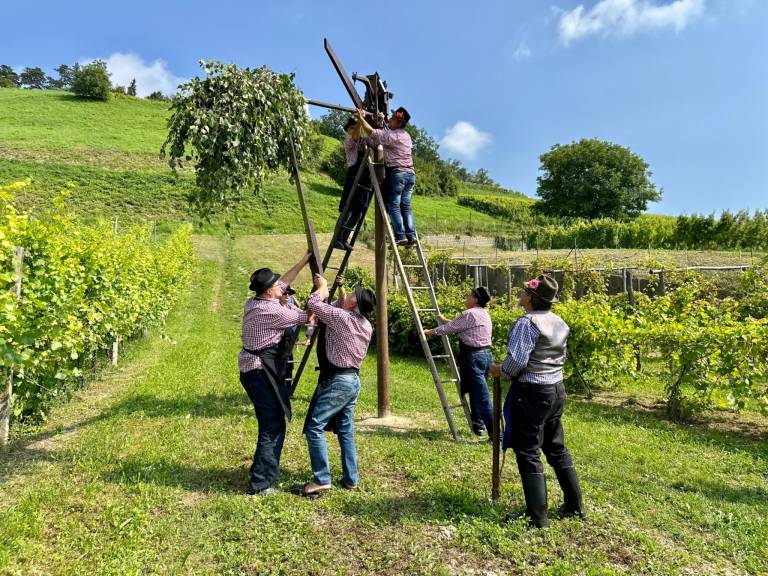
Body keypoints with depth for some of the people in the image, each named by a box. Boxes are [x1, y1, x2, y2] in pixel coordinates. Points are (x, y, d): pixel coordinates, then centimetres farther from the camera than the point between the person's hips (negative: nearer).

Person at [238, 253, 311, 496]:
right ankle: (260, 483, 0)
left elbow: (283, 284, 23)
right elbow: (307, 317, -6)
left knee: (272, 425, 19)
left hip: (253, 370, 10)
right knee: (272, 427, -4)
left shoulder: (253, 303, 9)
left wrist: (302, 263, 28)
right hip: (262, 373, -10)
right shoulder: (272, 310, -18)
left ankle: (265, 475, 30)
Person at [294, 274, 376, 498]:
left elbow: (313, 304, -6)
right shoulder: (366, 325, 10)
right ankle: (350, 479, 18)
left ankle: (322, 481, -5)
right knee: (346, 430, 14)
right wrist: (339, 292, 21)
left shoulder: (341, 317, -15)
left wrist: (323, 287, 10)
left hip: (336, 381, -9)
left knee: (315, 427, -5)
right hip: (353, 380, 9)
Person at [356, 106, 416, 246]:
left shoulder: (391, 135, -8)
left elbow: (371, 132, -12)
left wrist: (360, 118, -3)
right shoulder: (406, 135, 18)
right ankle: (411, 235, 1)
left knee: (393, 205, -5)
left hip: (397, 173, -8)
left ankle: (400, 236, -12)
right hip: (410, 173, 8)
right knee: (406, 206, 7)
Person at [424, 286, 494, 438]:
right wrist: (446, 320, 37)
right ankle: (478, 425, 30)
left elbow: (450, 328, -5)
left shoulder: (470, 314, -13)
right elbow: (458, 325, 26)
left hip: (474, 357, -10)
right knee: (476, 392, 20)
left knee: (482, 397, -8)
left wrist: (431, 331, 9)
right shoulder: (484, 313, 15)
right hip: (486, 355, 10)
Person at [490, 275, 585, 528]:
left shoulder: (527, 323, -18)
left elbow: (517, 360, -21)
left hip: (532, 393, -9)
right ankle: (575, 507, 28)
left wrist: (500, 370, -4)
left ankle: (538, 517, 6)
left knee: (528, 452, 1)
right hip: (557, 389, 9)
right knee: (556, 448, 19)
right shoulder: (559, 323, 8)